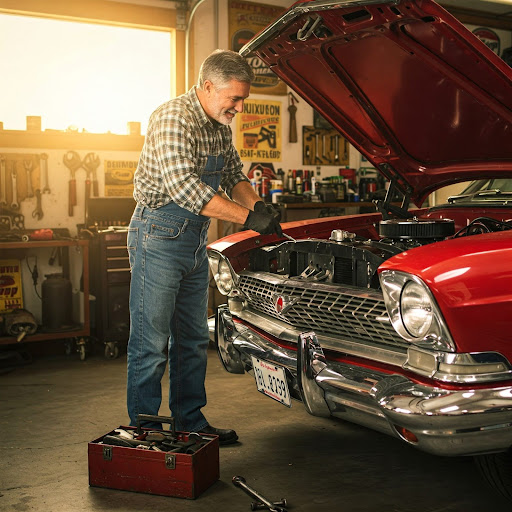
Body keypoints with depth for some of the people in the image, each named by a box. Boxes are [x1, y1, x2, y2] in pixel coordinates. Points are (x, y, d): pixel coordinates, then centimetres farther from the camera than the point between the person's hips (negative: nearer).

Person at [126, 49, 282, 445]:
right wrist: (248, 217, -28)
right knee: (151, 344, -2)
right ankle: (145, 434, 9)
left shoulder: (220, 126, 9)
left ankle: (191, 422, 27)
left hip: (195, 241, 9)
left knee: (194, 339, 15)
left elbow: (234, 174, 20)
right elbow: (182, 187, -30)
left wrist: (257, 203, 0)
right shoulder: (174, 118, -19)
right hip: (160, 236, -9)